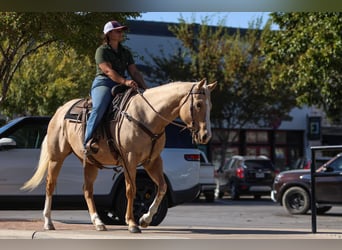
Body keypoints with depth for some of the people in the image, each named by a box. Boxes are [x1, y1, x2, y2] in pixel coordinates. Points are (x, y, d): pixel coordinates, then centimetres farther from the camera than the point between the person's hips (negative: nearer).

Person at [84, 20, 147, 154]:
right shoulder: (102, 51, 1)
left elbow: (135, 72, 15)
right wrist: (125, 81, -30)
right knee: (99, 108, -34)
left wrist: (145, 88, -1)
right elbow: (108, 70, -15)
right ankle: (88, 143, -38)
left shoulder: (126, 52, 21)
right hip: (103, 83, -6)